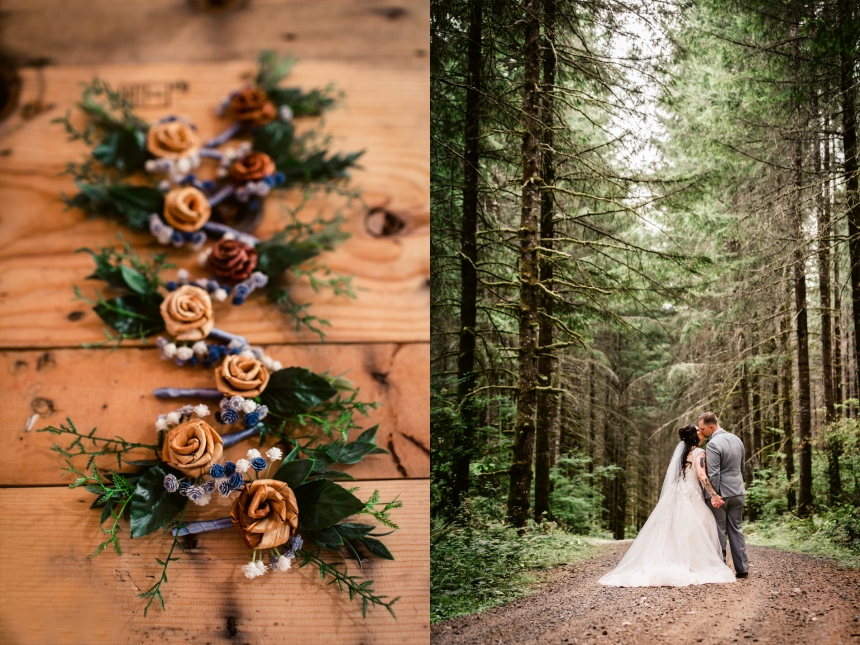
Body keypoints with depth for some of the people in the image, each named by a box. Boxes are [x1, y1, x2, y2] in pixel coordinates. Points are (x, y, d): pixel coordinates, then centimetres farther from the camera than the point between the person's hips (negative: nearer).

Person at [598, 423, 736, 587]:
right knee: (692, 533, -5)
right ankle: (697, 566, -9)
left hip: (674, 496, 7)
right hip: (691, 498, -7)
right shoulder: (699, 452, -6)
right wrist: (714, 495, -17)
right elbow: (702, 476, -18)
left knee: (672, 534, 5)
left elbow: (670, 474, 19)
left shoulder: (680, 451, 17)